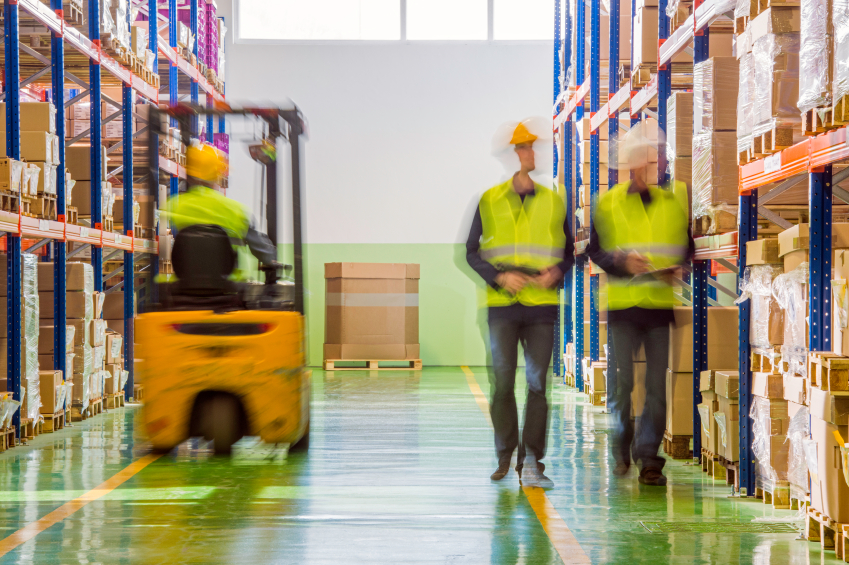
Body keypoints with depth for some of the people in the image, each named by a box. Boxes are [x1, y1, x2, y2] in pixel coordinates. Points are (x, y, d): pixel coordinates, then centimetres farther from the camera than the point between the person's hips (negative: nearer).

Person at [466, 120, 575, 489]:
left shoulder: (554, 202, 8)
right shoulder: (490, 200, 5)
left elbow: (570, 252, 13)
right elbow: (472, 252, 7)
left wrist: (556, 272, -8)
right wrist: (498, 276, -9)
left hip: (542, 305, 1)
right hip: (502, 305, -1)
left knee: (537, 382, -2)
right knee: (503, 382, -1)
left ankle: (532, 461, 1)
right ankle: (504, 458, 11)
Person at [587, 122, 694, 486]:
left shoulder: (676, 199, 8)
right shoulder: (608, 203, 6)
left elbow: (689, 246, 14)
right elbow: (595, 250, 5)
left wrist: (679, 268, -6)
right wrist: (622, 261, -13)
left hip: (663, 303, 1)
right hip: (624, 304, 0)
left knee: (658, 385, -1)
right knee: (622, 381, 1)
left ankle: (648, 458, 6)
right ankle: (622, 449, 20)